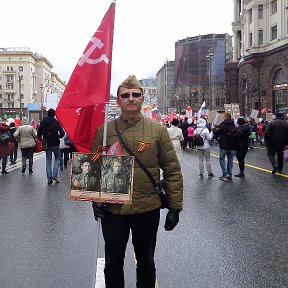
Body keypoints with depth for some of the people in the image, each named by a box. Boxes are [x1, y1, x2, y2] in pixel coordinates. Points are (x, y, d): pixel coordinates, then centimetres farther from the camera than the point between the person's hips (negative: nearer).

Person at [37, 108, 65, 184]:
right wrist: (58, 136, 3)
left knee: (48, 160, 10)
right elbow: (62, 133, -16)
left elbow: (39, 134, 1)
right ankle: (54, 175, -3)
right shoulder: (56, 122, -10)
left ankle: (49, 178, 8)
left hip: (47, 144, 3)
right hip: (55, 144, -3)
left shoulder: (42, 122, 1)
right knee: (57, 158, 13)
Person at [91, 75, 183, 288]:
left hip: (148, 209, 0)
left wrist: (175, 207, -5)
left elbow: (172, 170, -3)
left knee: (146, 262, 17)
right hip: (112, 209, 1)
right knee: (113, 263, 16)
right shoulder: (104, 130, -1)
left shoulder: (157, 130, -4)